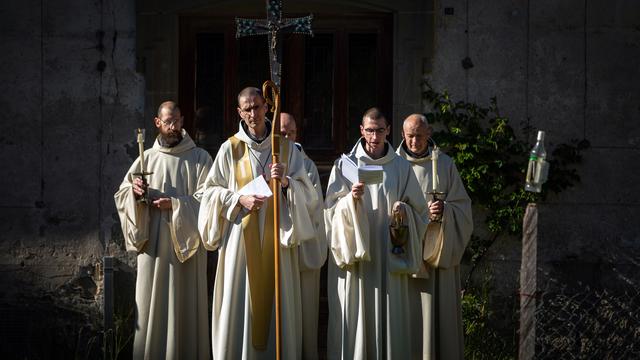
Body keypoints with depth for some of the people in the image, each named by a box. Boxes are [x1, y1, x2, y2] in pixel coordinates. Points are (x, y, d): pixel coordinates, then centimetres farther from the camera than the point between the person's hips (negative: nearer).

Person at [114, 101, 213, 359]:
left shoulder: (200, 158, 2)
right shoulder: (147, 158, 9)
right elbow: (121, 195, 11)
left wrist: (175, 204, -16)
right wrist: (135, 192, -11)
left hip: (186, 243, -2)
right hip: (153, 243, 2)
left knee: (185, 303, 0)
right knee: (152, 304, 1)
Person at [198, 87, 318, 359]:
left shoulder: (287, 148, 6)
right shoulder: (231, 148, 2)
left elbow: (307, 192, 4)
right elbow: (212, 191, 4)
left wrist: (286, 182, -15)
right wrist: (240, 200, -12)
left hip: (276, 238, 1)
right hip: (241, 237, -1)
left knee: (276, 303, 2)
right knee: (240, 304, -2)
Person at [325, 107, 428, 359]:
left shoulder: (401, 167, 8)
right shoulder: (345, 164, 3)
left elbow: (419, 209, 11)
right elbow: (331, 209, 0)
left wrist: (405, 210, -10)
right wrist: (351, 199, -19)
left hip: (389, 255, 1)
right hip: (355, 254, -1)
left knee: (389, 316, 0)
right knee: (354, 316, -4)